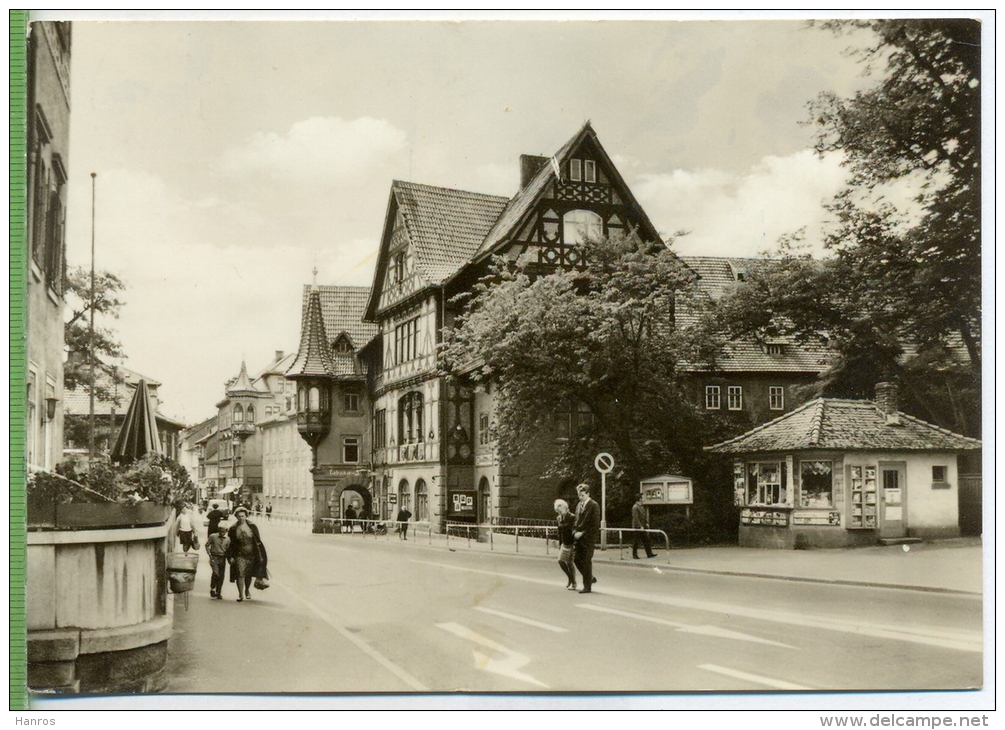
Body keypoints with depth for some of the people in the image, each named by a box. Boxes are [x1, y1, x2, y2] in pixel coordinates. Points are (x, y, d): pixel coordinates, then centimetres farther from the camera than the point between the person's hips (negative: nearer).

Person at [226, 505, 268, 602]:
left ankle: (247, 590, 36)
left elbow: (258, 541, 5)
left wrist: (260, 556, 2)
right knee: (240, 574, -11)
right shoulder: (233, 529, -1)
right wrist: (230, 557, -4)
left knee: (249, 574, 11)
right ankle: (240, 594, -2)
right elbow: (230, 544, 2)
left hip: (251, 554, 1)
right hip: (239, 555, -1)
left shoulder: (252, 527, 1)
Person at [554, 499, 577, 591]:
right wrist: (560, 544, 15)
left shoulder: (572, 517, -16)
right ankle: (570, 578, 23)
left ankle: (573, 583, 10)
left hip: (572, 543, -7)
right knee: (560, 560, 3)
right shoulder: (559, 518, 6)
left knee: (569, 563, -4)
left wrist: (575, 542, -19)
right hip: (564, 543, 7)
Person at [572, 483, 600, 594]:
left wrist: (583, 533, -15)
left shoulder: (594, 506, -8)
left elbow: (595, 524, -13)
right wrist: (575, 532, 1)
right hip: (579, 538, 7)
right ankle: (590, 578, 25)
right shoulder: (579, 505, 14)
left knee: (586, 561, -5)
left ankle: (587, 586, 3)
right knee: (577, 560, 6)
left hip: (588, 539, -7)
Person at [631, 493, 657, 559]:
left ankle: (649, 554, 10)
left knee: (646, 541, 8)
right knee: (636, 542, 0)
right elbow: (636, 518, -21)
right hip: (637, 527, -9)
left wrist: (647, 523, 6)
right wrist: (640, 527, -24)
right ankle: (634, 555, 7)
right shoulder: (635, 507, -16)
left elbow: (645, 515, 21)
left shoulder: (642, 507, 13)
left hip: (643, 527, 9)